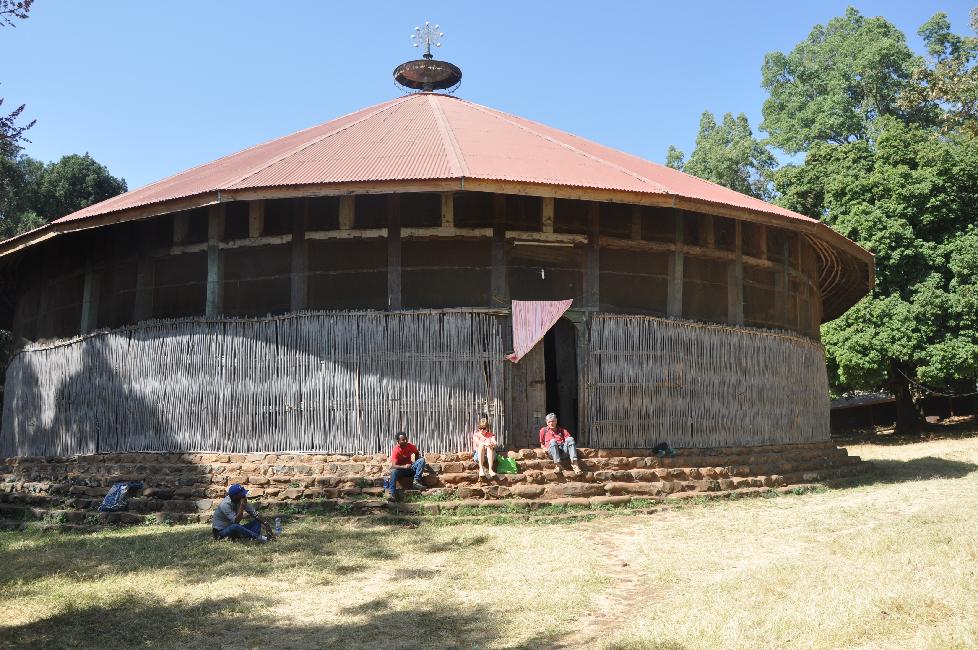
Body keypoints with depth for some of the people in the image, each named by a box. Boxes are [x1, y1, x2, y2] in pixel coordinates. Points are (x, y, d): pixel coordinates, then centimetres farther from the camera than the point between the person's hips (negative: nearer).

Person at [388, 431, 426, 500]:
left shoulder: (410, 446, -11)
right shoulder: (396, 450, -22)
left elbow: (417, 454, 11)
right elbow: (394, 465, -29)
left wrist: (416, 465, -2)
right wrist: (404, 466, -44)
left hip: (410, 467, 4)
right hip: (400, 468, -4)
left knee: (422, 460, -20)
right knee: (393, 471, -37)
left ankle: (417, 481, -26)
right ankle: (393, 494, -35)